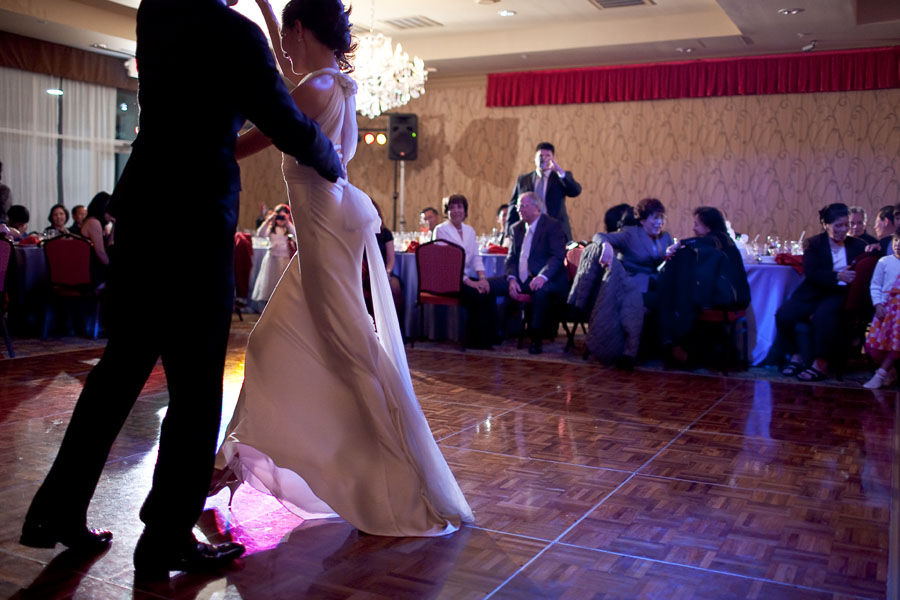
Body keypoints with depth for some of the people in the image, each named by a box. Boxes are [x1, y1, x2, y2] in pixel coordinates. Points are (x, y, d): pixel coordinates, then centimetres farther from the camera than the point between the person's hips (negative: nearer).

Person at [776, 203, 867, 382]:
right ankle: (796, 357, -6)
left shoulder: (857, 246, 13)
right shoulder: (814, 243, 8)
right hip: (813, 292, 2)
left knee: (824, 315, -36)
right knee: (783, 314, -24)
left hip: (839, 295, -1)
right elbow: (810, 273, -8)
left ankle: (820, 364, -25)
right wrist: (837, 276, -20)